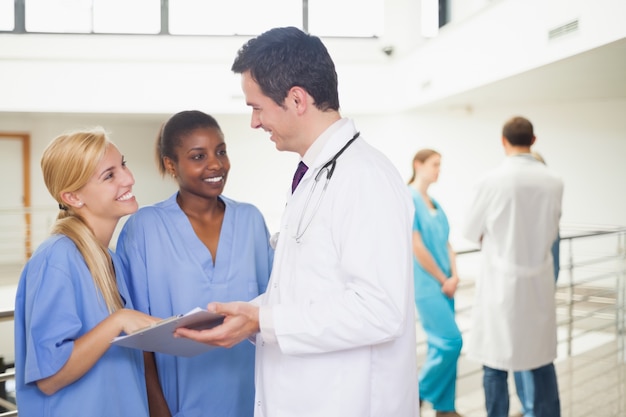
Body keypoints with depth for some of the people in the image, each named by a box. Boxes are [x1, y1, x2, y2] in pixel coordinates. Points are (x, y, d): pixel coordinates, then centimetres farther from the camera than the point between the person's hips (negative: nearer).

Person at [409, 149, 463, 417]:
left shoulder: (434, 203, 14)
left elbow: (445, 243, 14)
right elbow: (417, 247, -15)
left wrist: (453, 275, -1)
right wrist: (443, 280, -9)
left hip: (444, 283, 8)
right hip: (426, 283, -8)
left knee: (442, 342, 10)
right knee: (451, 340, -10)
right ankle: (418, 392, 9)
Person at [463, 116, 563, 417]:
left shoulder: (491, 181, -13)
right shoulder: (553, 182, -3)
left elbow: (472, 231, -1)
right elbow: (550, 230, 10)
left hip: (502, 281, -4)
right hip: (539, 280, 4)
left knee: (496, 362, 6)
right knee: (542, 360, 16)